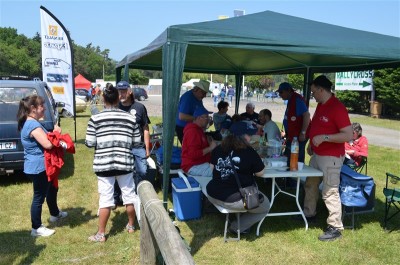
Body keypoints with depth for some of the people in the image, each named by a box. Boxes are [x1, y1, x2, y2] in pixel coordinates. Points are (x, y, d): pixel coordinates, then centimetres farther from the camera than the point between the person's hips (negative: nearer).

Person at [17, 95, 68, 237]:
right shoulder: (33, 125, -24)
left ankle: (55, 214, 47)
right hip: (38, 168, -11)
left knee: (52, 189, 27)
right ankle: (37, 228, 15)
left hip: (39, 166, 11)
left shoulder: (30, 123, 10)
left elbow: (43, 140, 17)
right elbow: (48, 144, -30)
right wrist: (56, 132, -13)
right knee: (39, 196, 2)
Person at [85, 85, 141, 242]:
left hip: (103, 164, -1)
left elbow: (89, 143, -6)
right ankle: (131, 226, 32)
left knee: (105, 198, 5)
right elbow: (137, 141, 3)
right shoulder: (130, 118, -1)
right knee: (129, 194, 16)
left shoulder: (95, 119, -7)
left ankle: (101, 234, 14)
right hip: (125, 163, 2)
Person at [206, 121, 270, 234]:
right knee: (265, 206, 19)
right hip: (236, 200, -6)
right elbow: (260, 173, -1)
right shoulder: (249, 152, -13)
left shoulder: (219, 148, 3)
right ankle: (237, 227, 14)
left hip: (213, 195, 6)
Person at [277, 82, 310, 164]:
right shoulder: (290, 100, 15)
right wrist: (287, 134, 23)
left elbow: (306, 115, -22)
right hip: (292, 136, 10)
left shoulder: (297, 99, -15)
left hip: (298, 137, -10)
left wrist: (303, 133, -23)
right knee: (287, 158, 16)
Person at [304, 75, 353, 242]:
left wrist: (325, 138, -29)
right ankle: (309, 214, 38)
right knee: (310, 185, 20)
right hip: (316, 155, 10)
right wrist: (311, 144, 17)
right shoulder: (320, 105, 8)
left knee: (330, 192, -5)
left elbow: (348, 135, -24)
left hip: (331, 157, -10)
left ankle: (335, 228, 7)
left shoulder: (337, 108, -20)